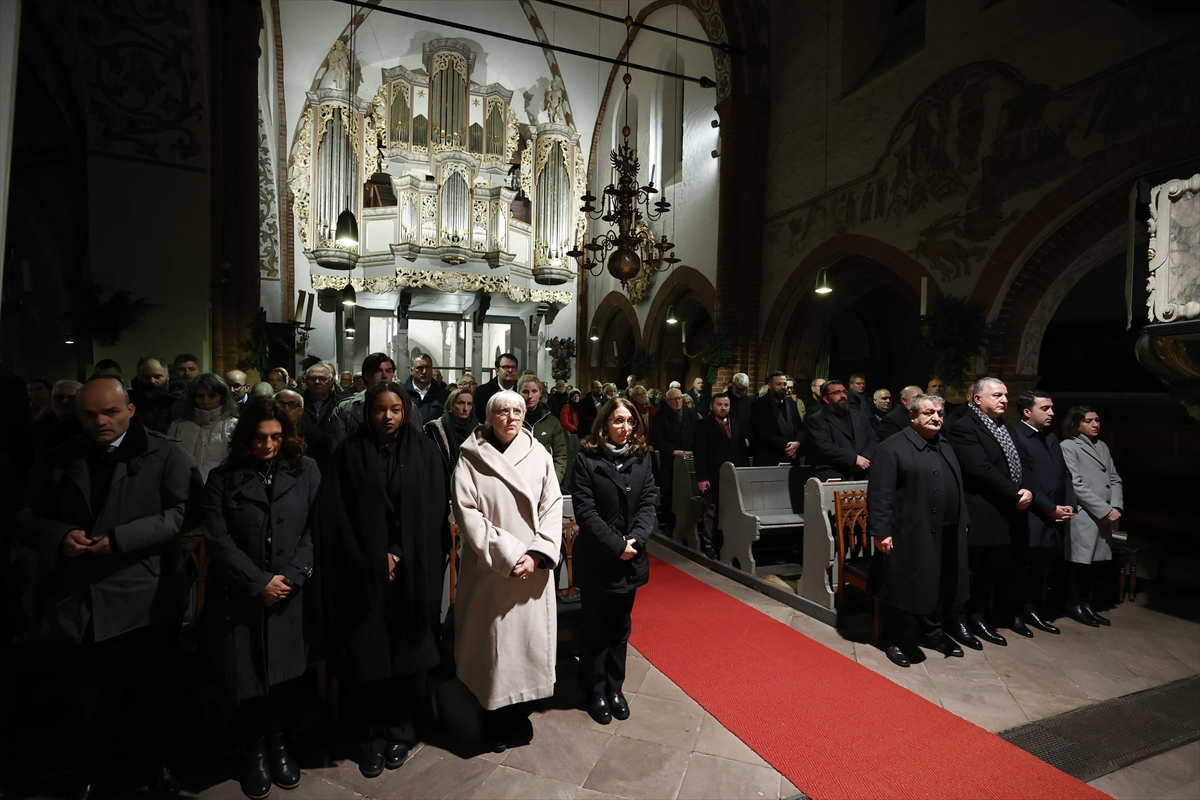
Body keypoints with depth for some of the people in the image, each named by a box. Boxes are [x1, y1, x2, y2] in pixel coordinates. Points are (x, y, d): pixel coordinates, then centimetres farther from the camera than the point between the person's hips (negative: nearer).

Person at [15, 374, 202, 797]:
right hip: (79, 602, 4)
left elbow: (182, 512, -14)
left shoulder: (165, 454, -5)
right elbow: (26, 515, 12)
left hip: (143, 601, -3)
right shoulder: (59, 459, 9)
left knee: (148, 697, 13)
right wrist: (59, 536, -9)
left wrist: (119, 539, -21)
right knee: (87, 699, 16)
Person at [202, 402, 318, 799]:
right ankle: (254, 753, 29)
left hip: (290, 595, 0)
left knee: (286, 676, 7)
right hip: (240, 597, 0)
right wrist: (259, 583, -11)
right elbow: (218, 540, -5)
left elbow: (314, 530, -1)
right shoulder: (222, 478, 1)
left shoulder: (306, 472, 2)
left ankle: (279, 746, 29)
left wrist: (291, 577, -11)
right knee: (248, 680, 6)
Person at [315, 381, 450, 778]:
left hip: (412, 572, 1)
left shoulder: (425, 451, 3)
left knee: (407, 654, 8)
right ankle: (370, 738, 24)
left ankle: (400, 732, 27)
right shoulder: (349, 452, 1)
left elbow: (433, 511, 0)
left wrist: (399, 555, -8)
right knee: (366, 656, 5)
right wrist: (374, 560, -8)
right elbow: (337, 515, -2)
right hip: (363, 572, 0)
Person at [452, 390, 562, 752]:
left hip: (533, 567, 2)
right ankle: (495, 718, 27)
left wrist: (536, 555, -12)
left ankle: (519, 713, 30)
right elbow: (467, 512, -9)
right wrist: (505, 555, -14)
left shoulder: (539, 456, 0)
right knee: (493, 641, 6)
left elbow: (552, 508, -1)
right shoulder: (470, 457, -4)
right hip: (489, 567, -1)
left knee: (528, 637, 9)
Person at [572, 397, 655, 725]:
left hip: (630, 560, 4)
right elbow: (585, 510, -14)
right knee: (596, 629, 10)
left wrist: (635, 540, -17)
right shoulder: (587, 460, -9)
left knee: (620, 627, 17)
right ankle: (594, 692, 28)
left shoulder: (642, 459, 3)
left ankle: (614, 688, 33)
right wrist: (615, 545, -19)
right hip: (596, 559, -3)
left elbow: (648, 504, -1)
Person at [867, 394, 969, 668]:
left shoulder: (946, 447, 14)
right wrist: (881, 531, -20)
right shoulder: (892, 448, -12)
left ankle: (932, 632, 37)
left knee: (941, 586, 17)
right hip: (909, 535, -7)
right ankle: (895, 640, 20)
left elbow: (958, 487, 20)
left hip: (946, 534, 8)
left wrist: (963, 520, 15)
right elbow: (879, 493, -16)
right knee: (903, 587, 4)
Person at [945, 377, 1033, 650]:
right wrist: (1016, 494, -14)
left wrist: (1026, 490, -4)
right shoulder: (964, 427, -13)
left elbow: (1018, 465, 14)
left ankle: (978, 617, 28)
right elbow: (981, 470, -20)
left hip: (1005, 513, 8)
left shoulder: (1005, 427, 16)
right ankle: (958, 620, 15)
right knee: (972, 570, 1)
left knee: (994, 570, 14)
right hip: (979, 513, -8)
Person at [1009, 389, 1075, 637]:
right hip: (1030, 519, -8)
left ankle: (1032, 610, 25)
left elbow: (1065, 474, 17)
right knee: (1025, 567, 0)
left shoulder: (1051, 437, 18)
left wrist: (1069, 505, 2)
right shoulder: (1014, 434, -12)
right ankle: (1015, 614, 13)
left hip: (1053, 517, 8)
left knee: (1043, 567, 12)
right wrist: (1051, 509, -13)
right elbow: (1022, 481, -16)